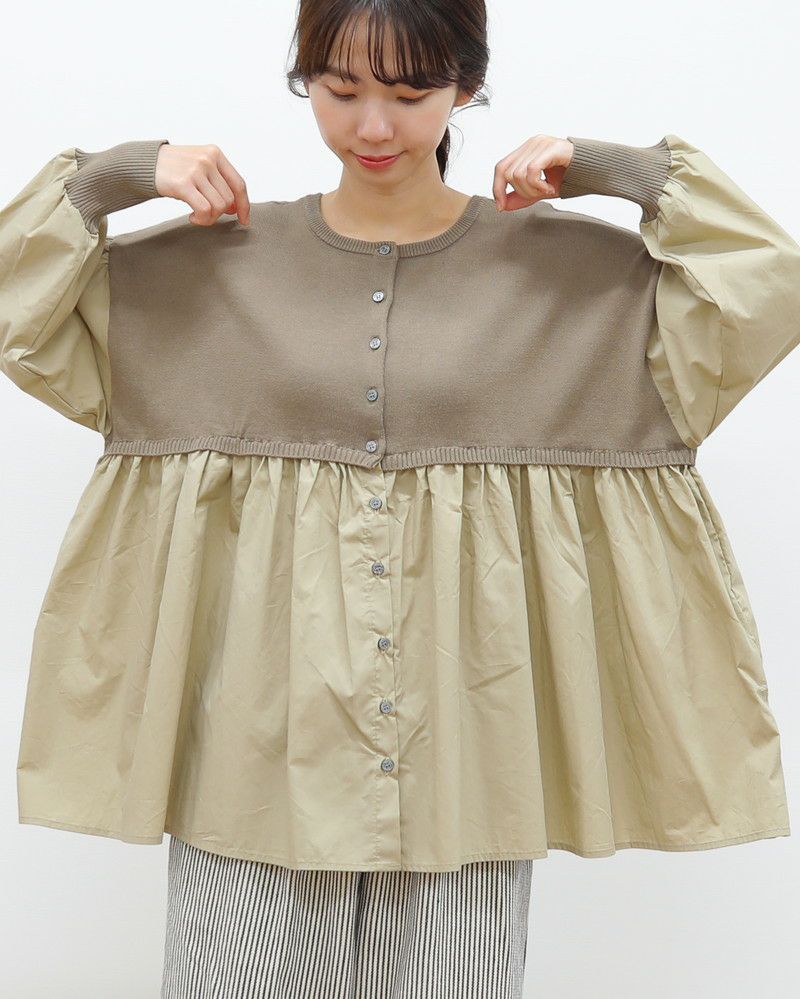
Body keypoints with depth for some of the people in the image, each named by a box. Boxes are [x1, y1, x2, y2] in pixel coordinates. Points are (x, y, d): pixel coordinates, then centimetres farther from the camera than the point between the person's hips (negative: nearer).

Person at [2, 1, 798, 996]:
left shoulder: (568, 264, 3)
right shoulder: (212, 260, 4)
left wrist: (614, 167, -4)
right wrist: (116, 173, -4)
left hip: (462, 737, 0)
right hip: (265, 735, 1)